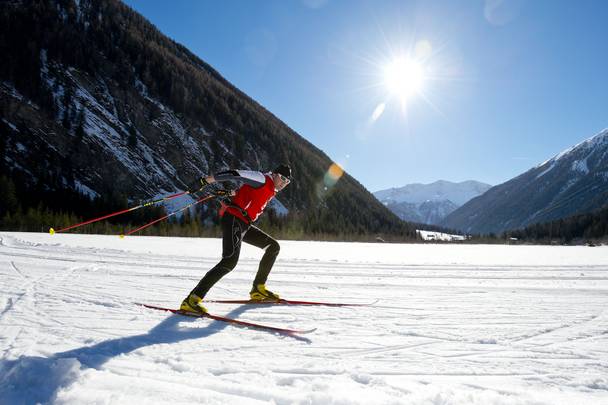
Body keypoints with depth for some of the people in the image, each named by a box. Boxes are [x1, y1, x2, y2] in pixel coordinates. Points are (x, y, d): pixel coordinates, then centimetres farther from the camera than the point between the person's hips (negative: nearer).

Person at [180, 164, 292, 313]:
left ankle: (258, 289, 18)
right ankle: (192, 300, -25)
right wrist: (205, 181, -19)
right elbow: (234, 174, -15)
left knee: (273, 247, 14)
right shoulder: (262, 178, -7)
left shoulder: (271, 191, 20)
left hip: (245, 225, 10)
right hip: (233, 220, -10)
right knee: (230, 261, -25)